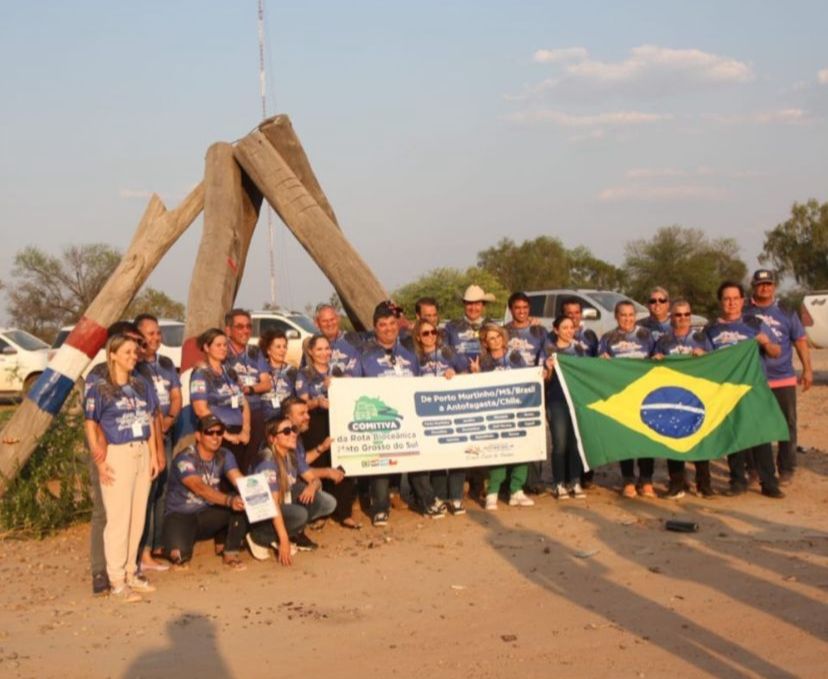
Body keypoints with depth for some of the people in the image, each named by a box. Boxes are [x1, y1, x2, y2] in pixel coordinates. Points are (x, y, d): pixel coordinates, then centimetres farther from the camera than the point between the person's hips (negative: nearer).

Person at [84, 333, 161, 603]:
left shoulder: (142, 387, 11)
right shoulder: (99, 389, -6)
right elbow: (90, 427, -6)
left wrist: (154, 456, 9)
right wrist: (100, 461, -12)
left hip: (142, 453, 6)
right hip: (117, 455, -6)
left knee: (138, 517, 9)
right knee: (119, 518, -5)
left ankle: (131, 572, 19)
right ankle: (117, 581, 2)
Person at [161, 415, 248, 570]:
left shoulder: (225, 456, -3)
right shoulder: (185, 459, -20)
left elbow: (240, 481, -18)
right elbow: (200, 488, -36)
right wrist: (229, 500, -52)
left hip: (208, 514, 4)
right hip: (181, 516, -4)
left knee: (244, 501, -23)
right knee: (180, 555, -33)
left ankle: (231, 553, -9)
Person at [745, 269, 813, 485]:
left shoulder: (787, 313, 6)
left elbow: (800, 341, 7)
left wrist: (807, 369, 1)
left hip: (783, 380, 1)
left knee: (787, 425, 3)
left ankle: (786, 470, 13)